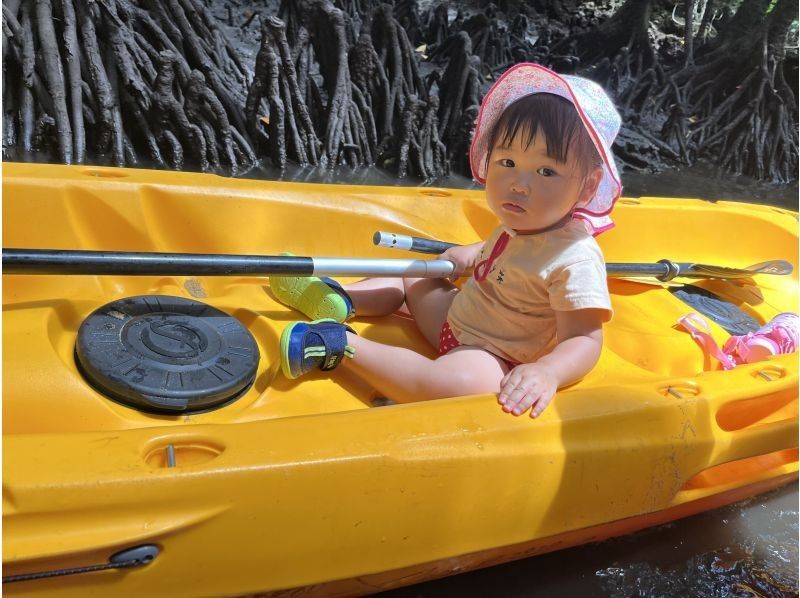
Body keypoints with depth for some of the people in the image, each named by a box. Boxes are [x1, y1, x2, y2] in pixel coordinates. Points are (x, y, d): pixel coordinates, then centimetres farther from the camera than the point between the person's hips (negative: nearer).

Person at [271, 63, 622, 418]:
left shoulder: (577, 260, -28)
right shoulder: (521, 225, -2)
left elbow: (584, 340, -31)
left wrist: (547, 373, -48)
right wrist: (472, 255, 10)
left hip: (492, 363, -9)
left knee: (463, 381, -40)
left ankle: (342, 345, -28)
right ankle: (338, 303, 6)